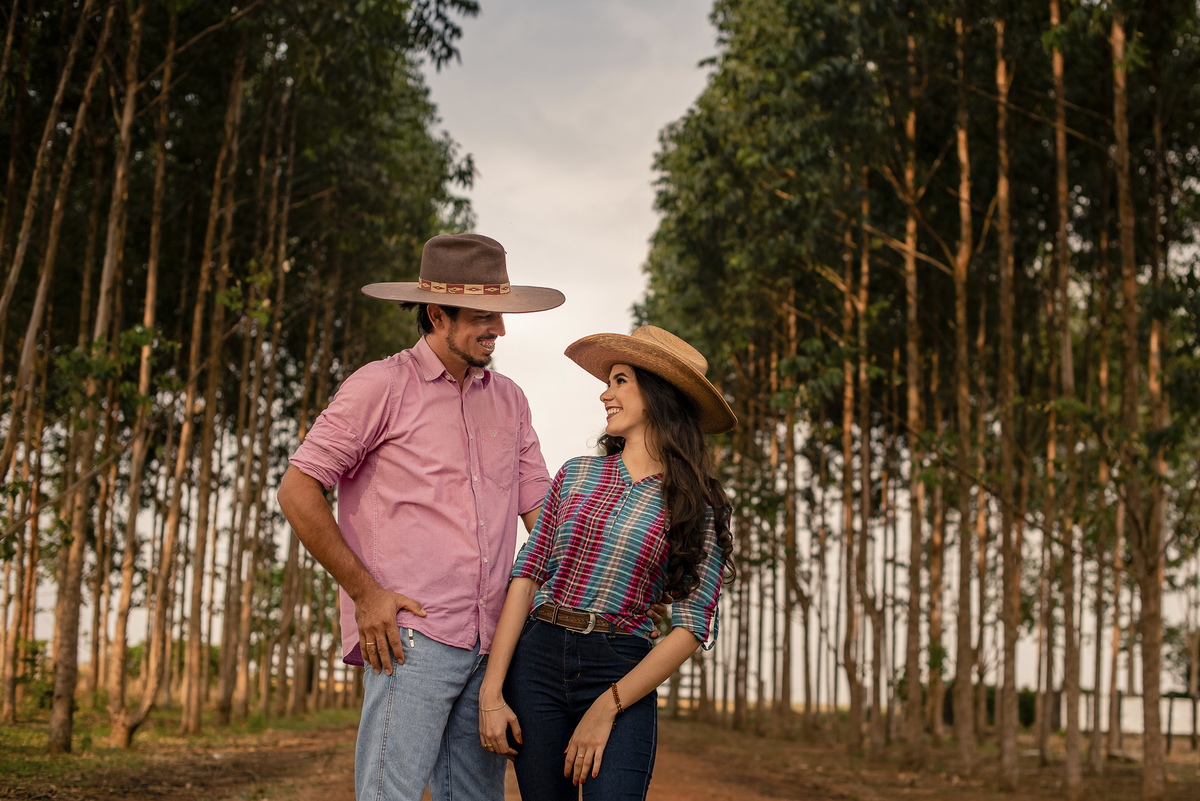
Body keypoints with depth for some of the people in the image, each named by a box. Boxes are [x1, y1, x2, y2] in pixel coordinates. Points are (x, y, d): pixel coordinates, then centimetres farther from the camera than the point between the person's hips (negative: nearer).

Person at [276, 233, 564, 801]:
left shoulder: (509, 401, 17)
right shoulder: (382, 386, -1)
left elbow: (541, 509, 16)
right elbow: (298, 490, -3)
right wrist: (364, 592, -8)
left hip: (490, 645, 6)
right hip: (411, 634, -6)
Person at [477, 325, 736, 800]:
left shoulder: (696, 506, 0)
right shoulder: (576, 475, 8)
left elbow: (692, 628, -5)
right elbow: (527, 575, 4)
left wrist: (606, 710, -10)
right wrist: (492, 691, -5)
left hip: (622, 673, -3)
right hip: (537, 659, 3)